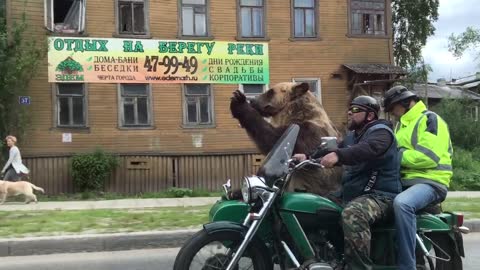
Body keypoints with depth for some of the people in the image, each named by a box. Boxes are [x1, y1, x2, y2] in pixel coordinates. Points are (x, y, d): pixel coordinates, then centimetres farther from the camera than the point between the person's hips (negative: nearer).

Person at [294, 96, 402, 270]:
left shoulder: (380, 132, -8)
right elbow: (331, 150, 17)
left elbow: (368, 150, -30)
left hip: (380, 195, -10)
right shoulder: (352, 136, 23)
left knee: (352, 215, -39)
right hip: (352, 194, 10)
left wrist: (338, 155, -46)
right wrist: (309, 157, -2)